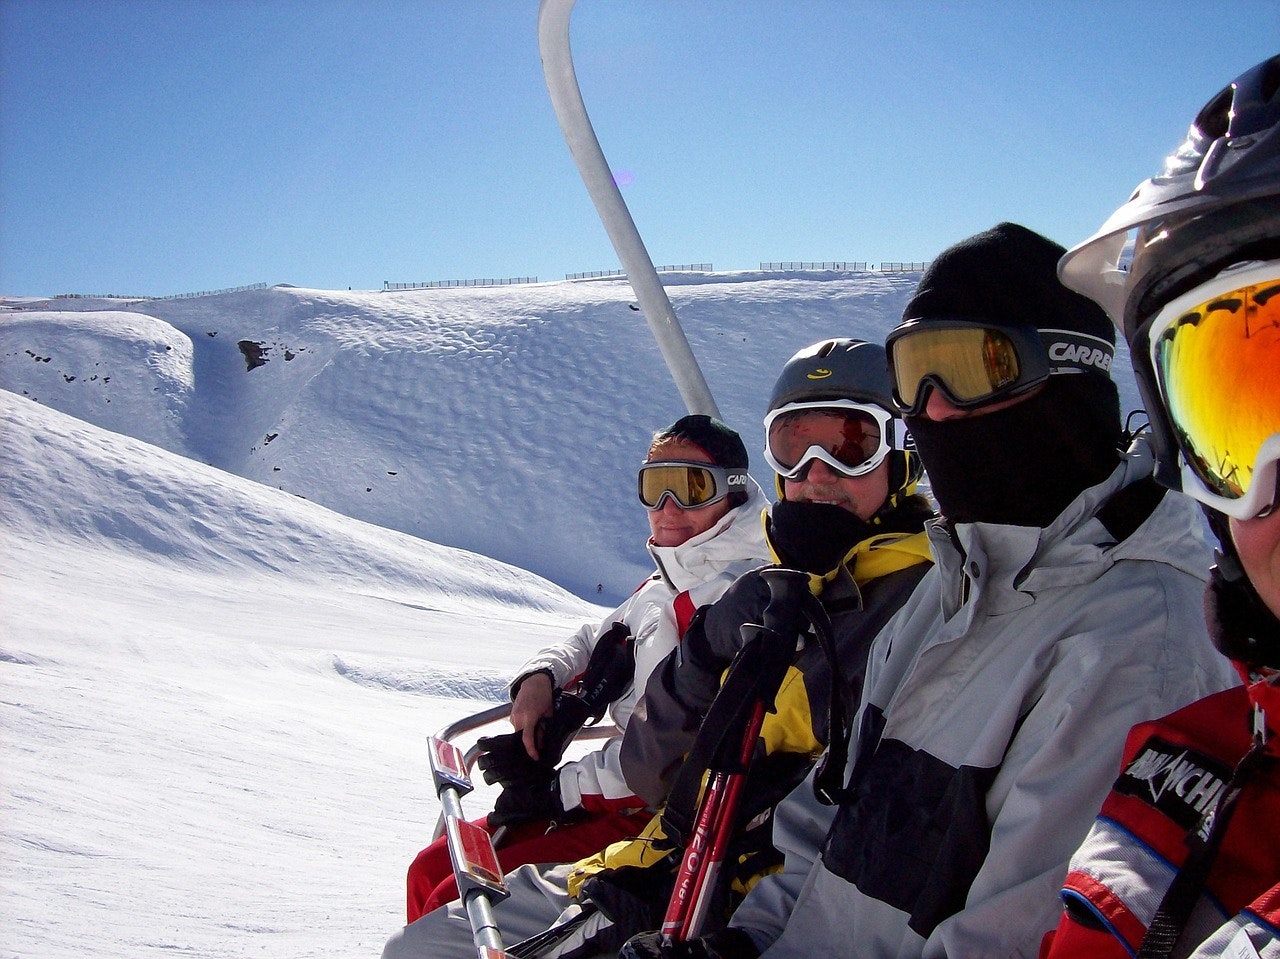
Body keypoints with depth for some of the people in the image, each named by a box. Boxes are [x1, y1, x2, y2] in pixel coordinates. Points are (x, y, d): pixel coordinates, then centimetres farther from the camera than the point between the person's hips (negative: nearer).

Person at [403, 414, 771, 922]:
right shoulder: (661, 586, 13)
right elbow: (594, 641, 25)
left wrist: (561, 788, -15)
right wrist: (539, 678, 1)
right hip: (616, 796, 9)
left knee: (453, 905, -13)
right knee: (430, 871, 10)